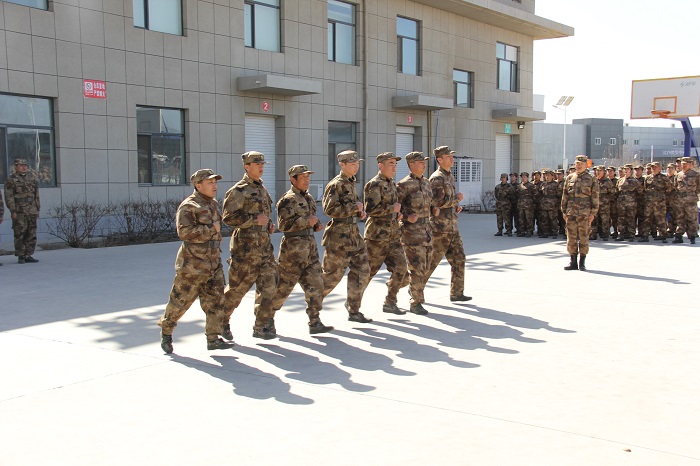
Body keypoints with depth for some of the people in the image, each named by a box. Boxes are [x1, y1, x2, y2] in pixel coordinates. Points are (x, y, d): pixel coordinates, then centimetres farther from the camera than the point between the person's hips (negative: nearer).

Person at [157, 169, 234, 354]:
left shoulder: (213, 204, 13)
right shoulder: (188, 206, -13)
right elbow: (185, 232, -26)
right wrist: (211, 229, -21)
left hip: (213, 263, 7)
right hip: (192, 264, -7)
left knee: (215, 300, 3)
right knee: (180, 300, 3)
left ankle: (213, 338, 9)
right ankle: (166, 331, 23)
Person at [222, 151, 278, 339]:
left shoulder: (261, 189, 16)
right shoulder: (239, 190, -10)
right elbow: (228, 217, -16)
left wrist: (269, 224, 9)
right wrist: (255, 220, -18)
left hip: (264, 244, 8)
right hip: (246, 244, -8)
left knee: (269, 285, 2)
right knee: (238, 286, 1)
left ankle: (262, 326, 9)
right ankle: (221, 320, 20)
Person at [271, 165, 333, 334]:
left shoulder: (308, 198, 16)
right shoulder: (288, 199, -11)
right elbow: (284, 224, -20)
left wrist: (317, 225, 9)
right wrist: (307, 221, -20)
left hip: (310, 245, 8)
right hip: (294, 247, -8)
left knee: (315, 283, 2)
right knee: (283, 285, 1)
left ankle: (315, 322, 5)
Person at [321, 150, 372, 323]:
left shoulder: (351, 183, 15)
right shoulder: (336, 184, -13)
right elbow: (329, 209, -22)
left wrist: (359, 212, 8)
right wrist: (354, 208, -18)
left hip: (353, 234, 9)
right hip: (339, 235, -9)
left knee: (362, 271, 5)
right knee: (333, 274, -1)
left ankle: (353, 310, 13)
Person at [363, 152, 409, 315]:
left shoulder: (392, 184, 16)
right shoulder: (374, 185, -13)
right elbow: (370, 209, -23)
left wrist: (397, 215, 9)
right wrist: (392, 209, -16)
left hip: (393, 234, 8)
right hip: (377, 234, -8)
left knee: (401, 268, 0)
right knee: (368, 271, 1)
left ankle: (390, 303, 10)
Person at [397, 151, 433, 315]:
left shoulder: (425, 182, 12)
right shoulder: (405, 184, -12)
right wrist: (406, 216, -21)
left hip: (426, 229, 8)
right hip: (412, 230, -8)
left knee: (426, 264, 14)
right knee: (417, 267, -6)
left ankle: (415, 288, 38)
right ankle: (416, 303, 3)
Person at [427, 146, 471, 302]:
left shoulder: (450, 176, 15)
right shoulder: (437, 178, -14)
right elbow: (438, 202, -22)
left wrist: (456, 206, 7)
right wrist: (457, 198, -11)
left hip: (452, 227, 9)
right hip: (440, 228, -9)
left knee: (459, 260, 7)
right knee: (431, 261, -1)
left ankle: (456, 293, 14)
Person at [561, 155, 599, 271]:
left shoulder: (591, 180, 3)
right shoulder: (569, 178, 11)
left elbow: (595, 198, 1)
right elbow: (565, 196, 14)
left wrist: (593, 213, -5)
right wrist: (564, 211, 8)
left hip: (585, 213, -3)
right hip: (571, 212, 3)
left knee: (584, 237, 1)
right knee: (571, 237, 3)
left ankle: (582, 262, 8)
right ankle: (573, 262, 10)